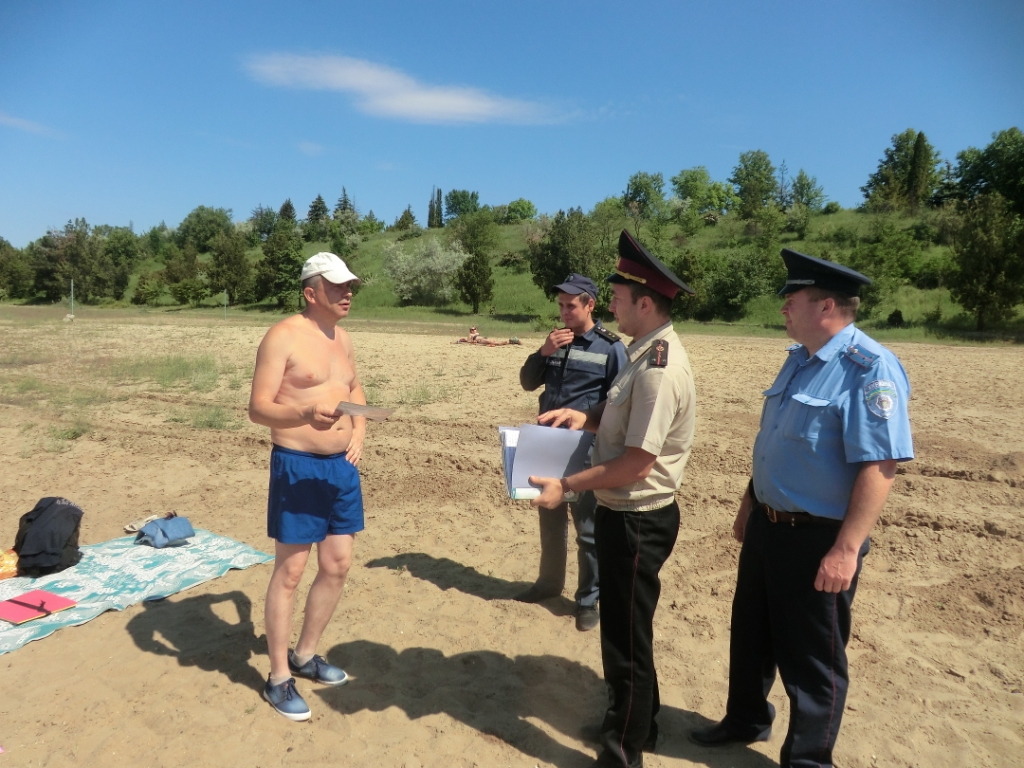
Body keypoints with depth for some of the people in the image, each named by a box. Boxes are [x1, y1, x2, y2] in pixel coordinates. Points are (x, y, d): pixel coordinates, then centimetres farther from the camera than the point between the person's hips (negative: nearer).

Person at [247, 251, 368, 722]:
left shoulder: (342, 339, 12)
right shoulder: (283, 337, -12)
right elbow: (258, 408, -16)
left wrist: (358, 431, 9)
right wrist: (306, 412, -34)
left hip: (342, 466, 8)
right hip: (298, 466, -7)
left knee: (337, 565, 13)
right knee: (290, 571, 3)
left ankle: (305, 656, 33)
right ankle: (278, 679, 20)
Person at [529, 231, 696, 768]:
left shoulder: (659, 369, -26)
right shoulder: (645, 352, 5)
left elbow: (635, 464, -26)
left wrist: (565, 486, -18)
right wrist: (586, 416, 1)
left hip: (637, 521, -10)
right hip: (628, 514, 10)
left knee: (626, 638, 8)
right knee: (625, 629, 25)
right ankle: (637, 723, 46)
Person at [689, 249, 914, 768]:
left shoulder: (869, 369, -20)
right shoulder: (798, 359, 8)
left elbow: (879, 467, -25)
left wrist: (846, 550, -26)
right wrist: (748, 506, 19)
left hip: (818, 539, -9)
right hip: (767, 526, 9)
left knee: (810, 658, 11)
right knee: (750, 634, 23)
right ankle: (746, 720, 47)